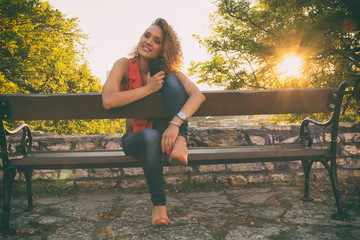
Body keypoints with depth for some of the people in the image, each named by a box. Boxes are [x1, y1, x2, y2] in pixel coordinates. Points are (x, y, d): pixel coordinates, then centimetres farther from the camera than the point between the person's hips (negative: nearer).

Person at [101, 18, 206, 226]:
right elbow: (108, 101, -25)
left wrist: (176, 123, -40)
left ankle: (180, 141, -33)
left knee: (171, 80, -19)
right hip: (135, 138, -1)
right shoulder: (125, 65, -8)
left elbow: (198, 95, -23)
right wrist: (148, 88, -24)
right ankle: (158, 203, -25)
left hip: (166, 135, 1)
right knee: (151, 136, -40)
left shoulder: (168, 71, -5)